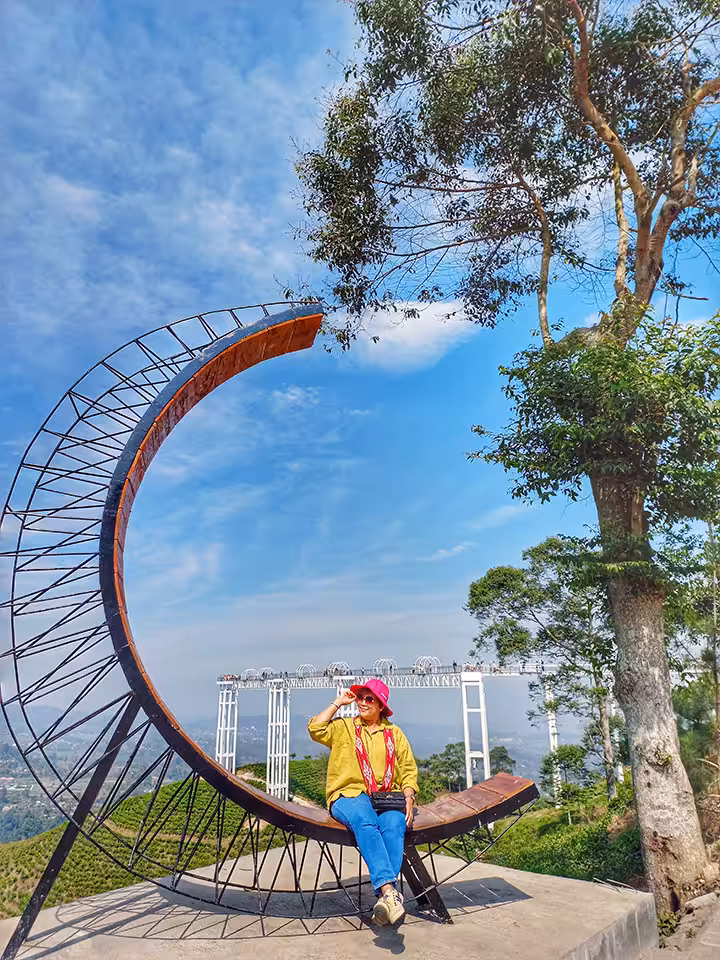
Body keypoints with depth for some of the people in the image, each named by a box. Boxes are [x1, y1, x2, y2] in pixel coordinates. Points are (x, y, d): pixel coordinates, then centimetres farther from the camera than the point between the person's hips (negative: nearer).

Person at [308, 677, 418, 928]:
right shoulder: (343, 726, 16)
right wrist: (338, 703, 5)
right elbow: (315, 729, -2)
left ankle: (384, 897, -41)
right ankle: (389, 889, -46)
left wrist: (409, 798, -2)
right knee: (365, 822, -36)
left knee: (394, 825, -33)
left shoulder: (394, 733, 20)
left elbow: (408, 770, 16)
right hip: (349, 795, -1)